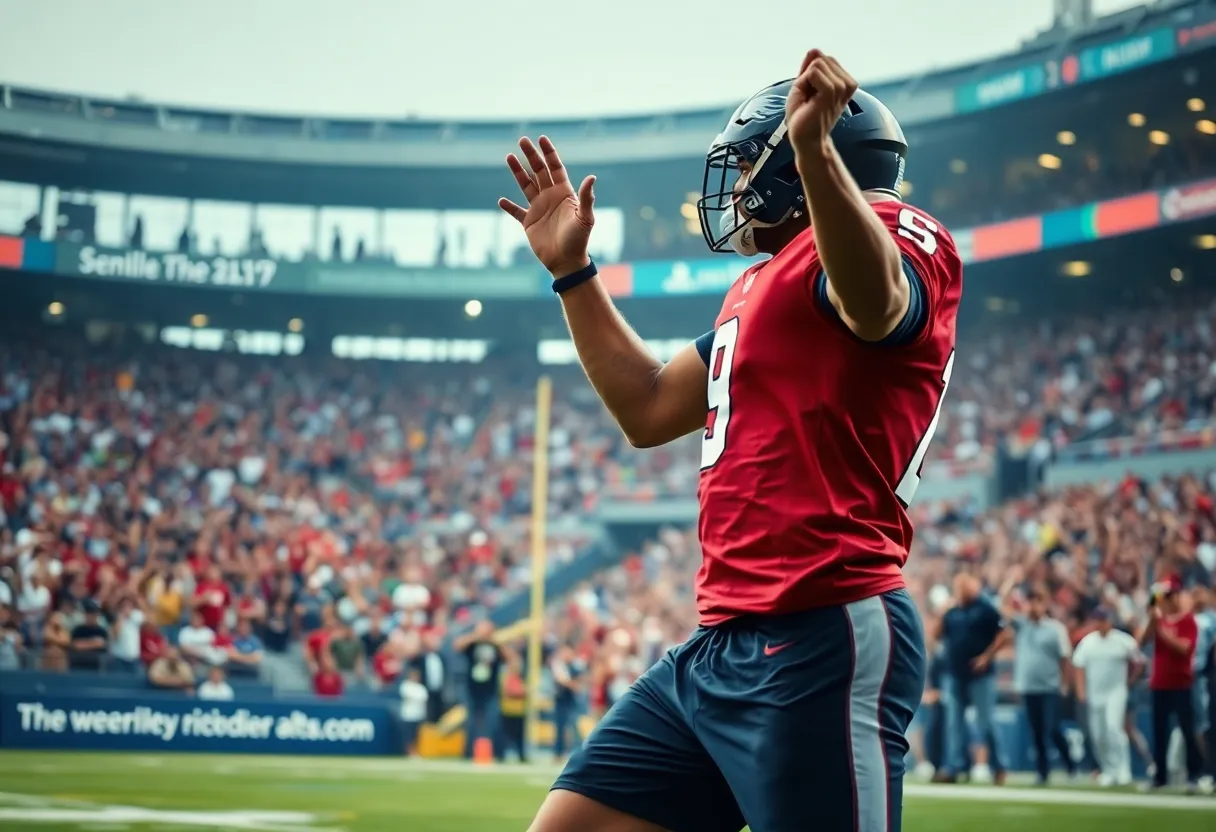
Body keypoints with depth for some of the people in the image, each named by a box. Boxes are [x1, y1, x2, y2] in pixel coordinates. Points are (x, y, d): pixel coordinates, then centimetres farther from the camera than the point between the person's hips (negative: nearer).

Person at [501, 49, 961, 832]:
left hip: (822, 647, -9)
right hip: (720, 647, 10)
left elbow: (877, 305, -29)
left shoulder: (892, 232, -4)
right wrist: (572, 269, 31)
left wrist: (815, 150, -44)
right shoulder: (763, 284, 25)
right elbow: (649, 410, 31)